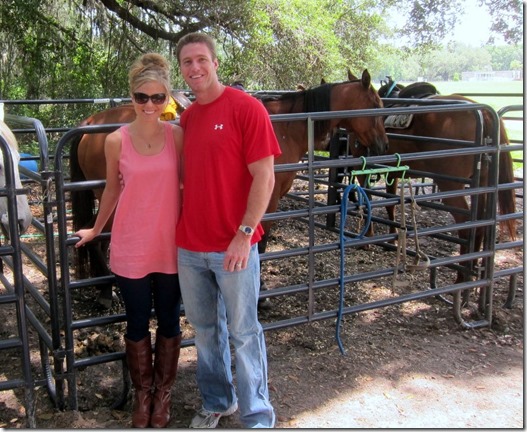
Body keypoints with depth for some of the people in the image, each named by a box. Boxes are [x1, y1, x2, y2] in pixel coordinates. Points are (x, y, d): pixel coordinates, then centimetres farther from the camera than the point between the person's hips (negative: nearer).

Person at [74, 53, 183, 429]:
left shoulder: (178, 136, -5)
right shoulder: (117, 141, -6)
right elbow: (112, 189, 7)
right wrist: (95, 229, 17)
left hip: (171, 246, 1)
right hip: (130, 248, 0)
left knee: (169, 321, 13)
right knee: (138, 323, 13)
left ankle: (163, 391, 33)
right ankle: (142, 392, 33)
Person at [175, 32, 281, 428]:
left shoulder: (246, 107, -9)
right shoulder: (186, 118, 10)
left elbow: (265, 177, -13)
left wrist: (245, 233, -18)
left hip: (233, 247, -6)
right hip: (189, 246, 6)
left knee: (243, 332, 5)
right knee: (205, 329, 18)